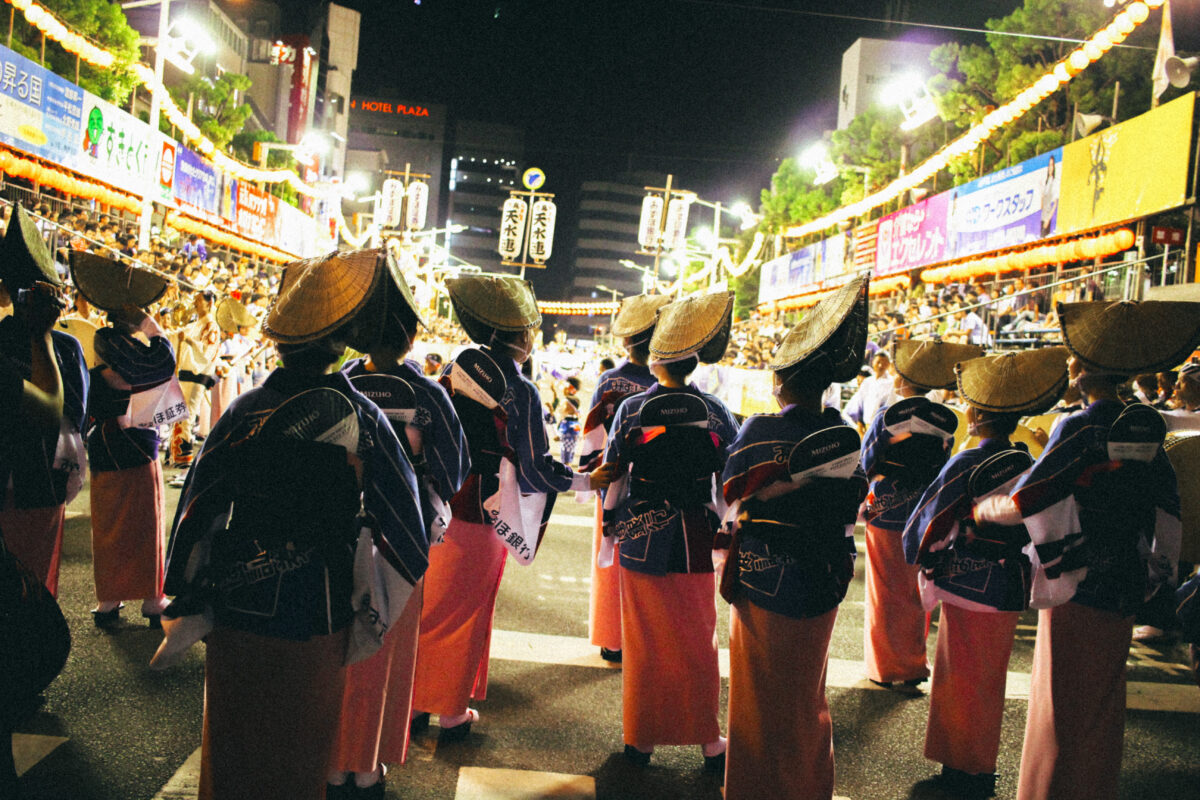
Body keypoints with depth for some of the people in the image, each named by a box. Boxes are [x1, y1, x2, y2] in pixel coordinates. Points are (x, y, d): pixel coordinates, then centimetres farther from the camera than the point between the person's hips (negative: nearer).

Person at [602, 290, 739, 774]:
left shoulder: (631, 409, -7)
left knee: (644, 642, 12)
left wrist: (610, 519, 15)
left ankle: (641, 739, 22)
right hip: (695, 543, 1)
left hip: (641, 539, 0)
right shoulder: (715, 412, -5)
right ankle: (708, 742, 23)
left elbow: (613, 473, 1)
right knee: (698, 642, 13)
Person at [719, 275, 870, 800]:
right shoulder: (846, 437, -10)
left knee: (760, 696, 15)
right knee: (807, 699, 21)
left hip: (763, 582, -3)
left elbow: (732, 501, -11)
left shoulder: (759, 431, -18)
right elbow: (848, 511, 0)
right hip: (821, 588, 3)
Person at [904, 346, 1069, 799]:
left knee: (963, 682, 9)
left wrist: (924, 559, 2)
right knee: (988, 682, 19)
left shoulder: (967, 466, -19)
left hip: (968, 587, -6)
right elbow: (1029, 528, 9)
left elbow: (929, 522, -15)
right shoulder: (1027, 465, -1)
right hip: (1010, 589, 6)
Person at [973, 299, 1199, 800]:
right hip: (1124, 590, 7)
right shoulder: (1144, 427, 2)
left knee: (1063, 707, 5)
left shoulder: (1078, 430, -18)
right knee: (1104, 703, 19)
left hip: (1077, 588, -7)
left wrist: (980, 509, -1)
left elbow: (1023, 501, -19)